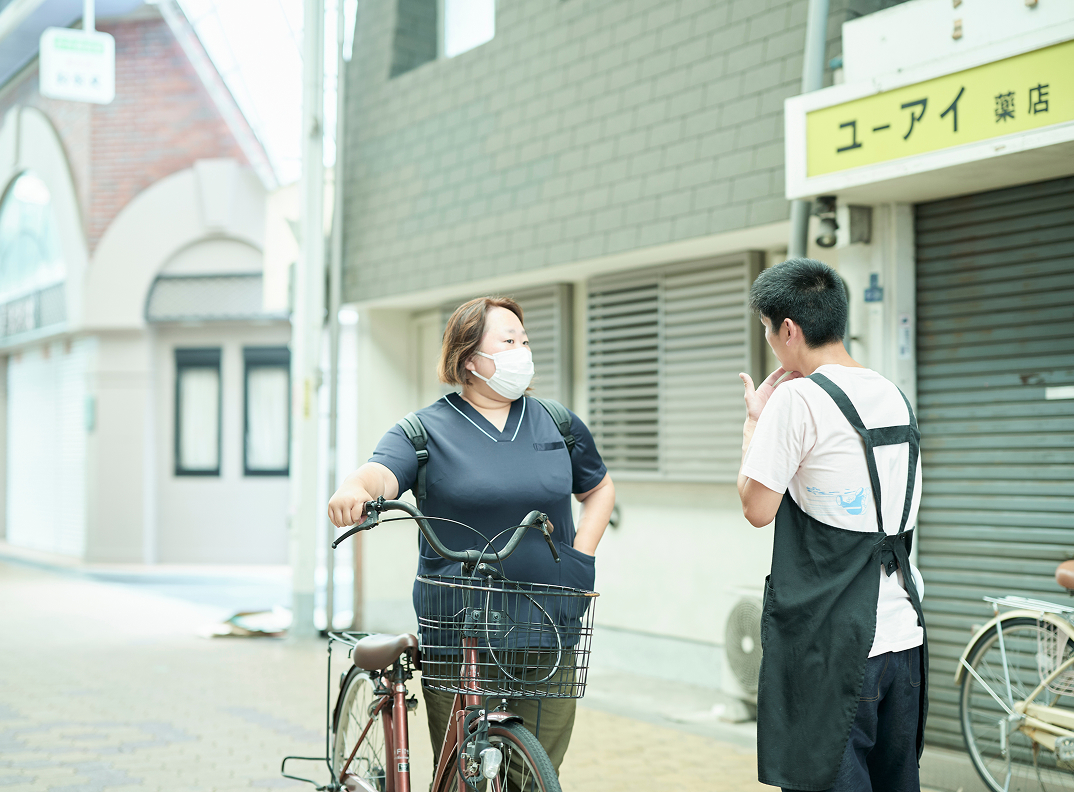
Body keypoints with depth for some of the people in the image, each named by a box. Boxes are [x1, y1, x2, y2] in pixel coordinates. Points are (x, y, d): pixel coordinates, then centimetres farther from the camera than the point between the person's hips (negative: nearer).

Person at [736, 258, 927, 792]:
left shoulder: (798, 399, -12)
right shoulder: (894, 397, 12)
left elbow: (758, 508, -9)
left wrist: (755, 420, 4)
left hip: (830, 644, -8)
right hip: (903, 633, 8)